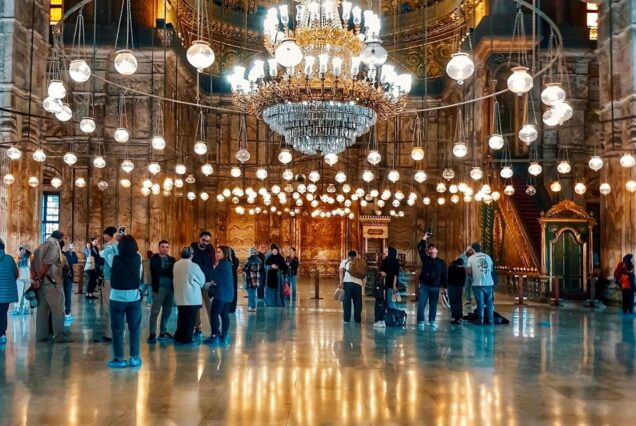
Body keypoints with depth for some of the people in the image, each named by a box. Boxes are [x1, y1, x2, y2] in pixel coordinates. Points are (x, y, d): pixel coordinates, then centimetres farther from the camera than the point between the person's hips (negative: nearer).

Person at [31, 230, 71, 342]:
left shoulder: (42, 245, 19)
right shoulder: (54, 244, -7)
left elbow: (33, 262, 14)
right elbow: (47, 263, -19)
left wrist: (34, 277, 10)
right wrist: (39, 278, -10)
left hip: (42, 281, 8)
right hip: (51, 282, -8)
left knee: (42, 309, 10)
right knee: (58, 309, -4)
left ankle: (41, 335, 12)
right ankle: (60, 335, -4)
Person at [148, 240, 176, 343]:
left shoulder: (171, 259, 15)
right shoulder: (154, 258, 1)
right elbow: (157, 271, -13)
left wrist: (164, 271, -13)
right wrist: (169, 271, -8)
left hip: (170, 288, 5)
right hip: (159, 288, -5)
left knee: (167, 311, 9)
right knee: (155, 311, -4)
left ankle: (163, 332, 18)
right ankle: (152, 334, -1)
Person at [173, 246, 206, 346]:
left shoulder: (176, 265, 3)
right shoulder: (193, 266, -13)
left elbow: (176, 278, 12)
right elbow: (202, 280, -1)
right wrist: (198, 284, 20)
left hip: (180, 297, 6)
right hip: (192, 297, -5)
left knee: (181, 318, 13)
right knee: (190, 319, 2)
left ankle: (178, 338, 16)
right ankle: (187, 340, 6)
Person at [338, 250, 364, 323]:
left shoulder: (344, 261, 14)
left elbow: (341, 271, -2)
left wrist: (341, 282, -9)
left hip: (347, 283, -2)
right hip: (358, 283, 2)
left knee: (347, 301, 6)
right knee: (357, 302, 13)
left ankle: (347, 319, 4)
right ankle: (357, 319, 19)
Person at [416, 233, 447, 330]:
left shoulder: (441, 262, 7)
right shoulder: (425, 259, 6)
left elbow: (444, 275, 7)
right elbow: (420, 248, -6)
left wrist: (444, 287, 2)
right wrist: (425, 237, -7)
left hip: (435, 287, 1)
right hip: (424, 285, -1)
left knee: (433, 305, 8)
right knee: (421, 304, -6)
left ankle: (432, 322, 18)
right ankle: (420, 322, -3)